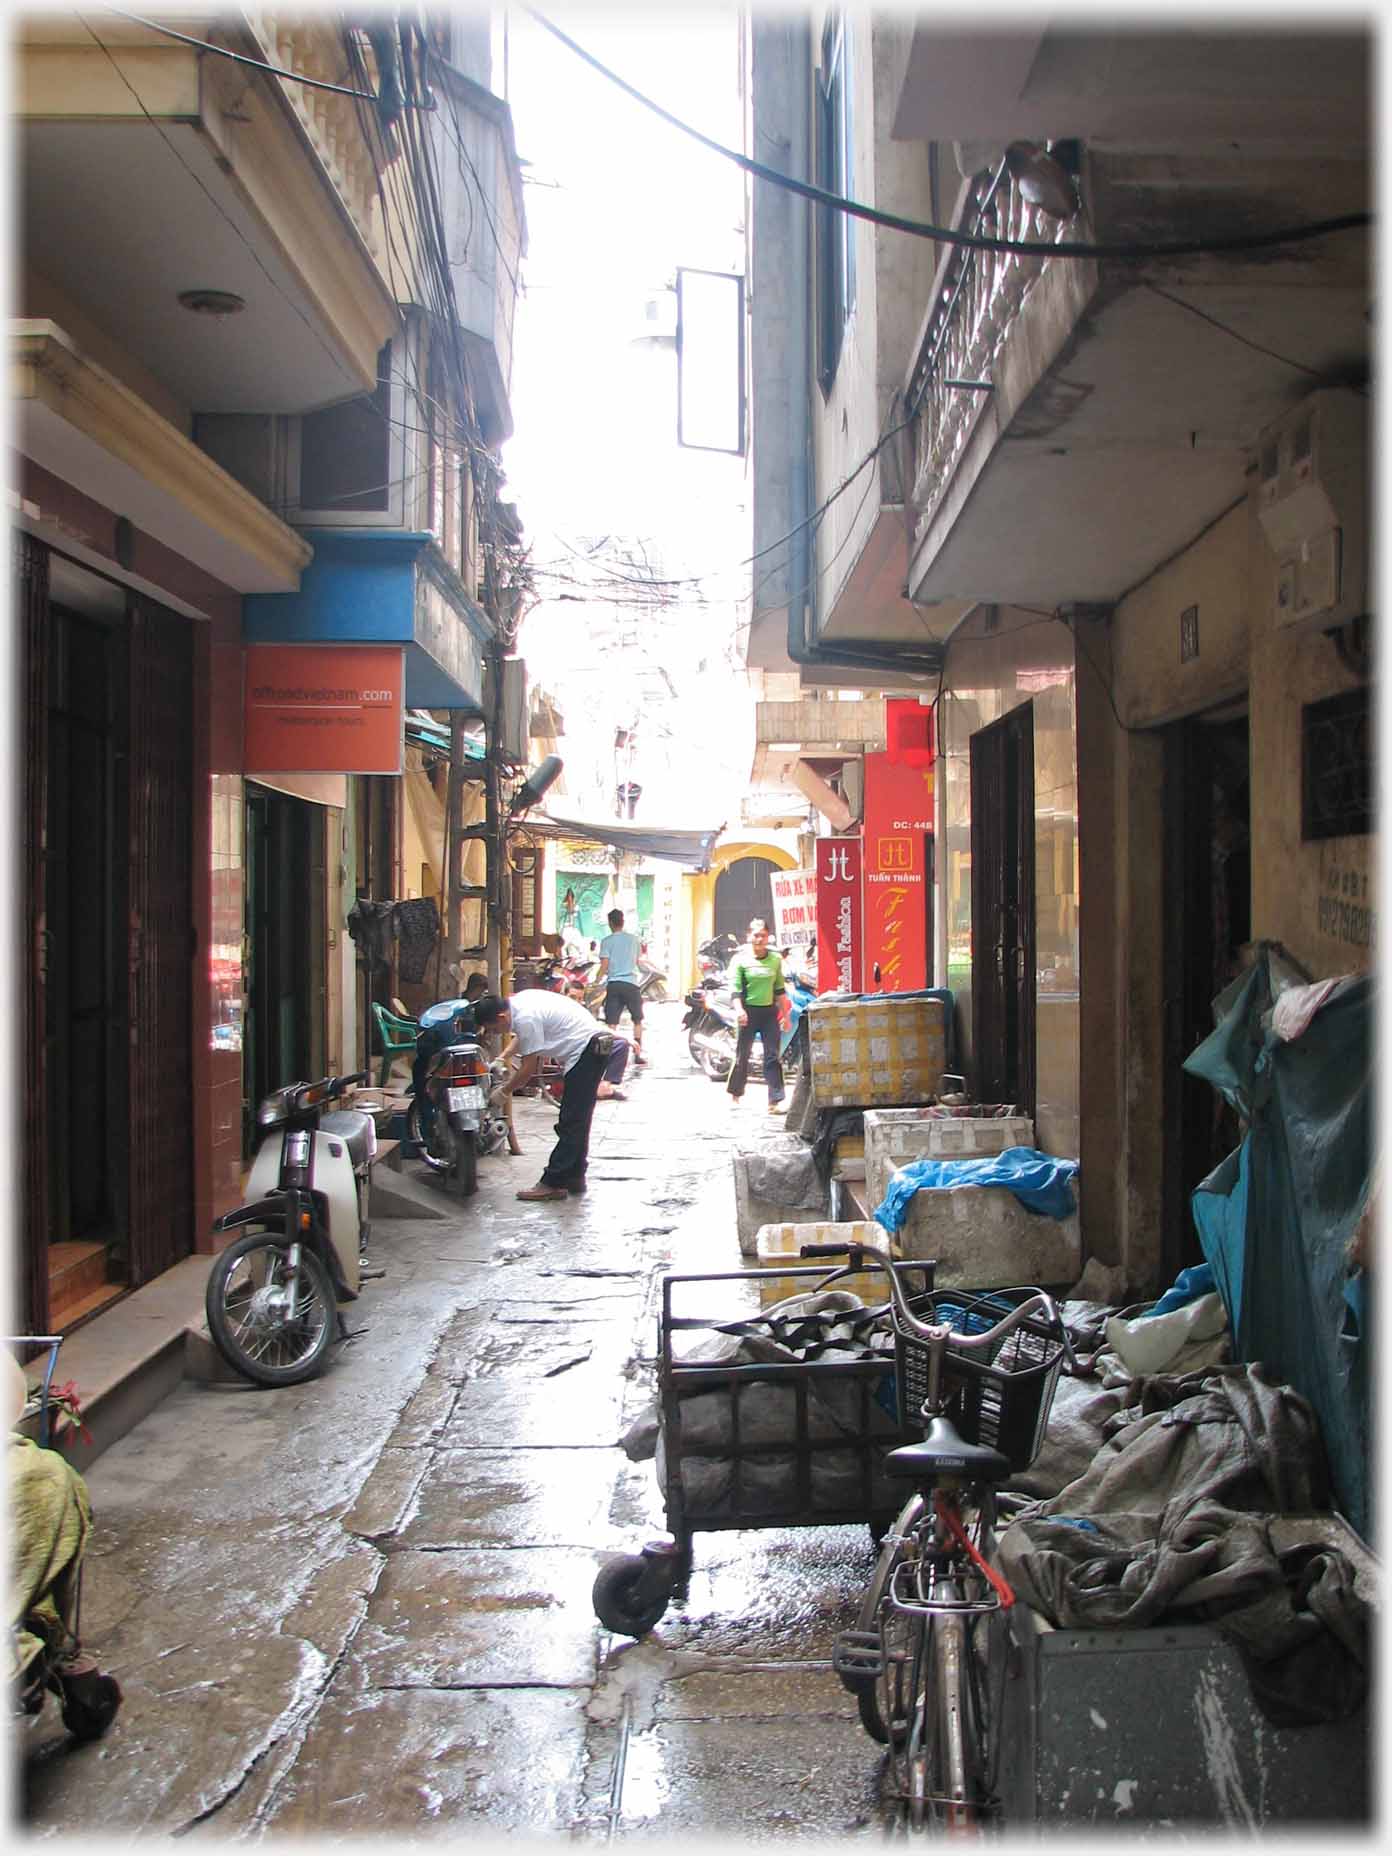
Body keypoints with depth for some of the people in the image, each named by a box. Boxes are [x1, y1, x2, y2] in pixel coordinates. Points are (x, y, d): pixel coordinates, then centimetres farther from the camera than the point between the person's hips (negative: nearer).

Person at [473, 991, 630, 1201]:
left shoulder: (526, 1019, -22)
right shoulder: (518, 1001, 7)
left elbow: (529, 1069, -16)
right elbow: (522, 1041, 25)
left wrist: (503, 1092, -4)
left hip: (588, 1049, -11)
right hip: (592, 1047, 11)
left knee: (570, 1124, -7)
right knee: (577, 1121, 15)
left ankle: (553, 1183, -5)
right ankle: (573, 1177, 22)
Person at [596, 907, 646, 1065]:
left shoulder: (607, 941, -2)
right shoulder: (634, 939, 8)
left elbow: (604, 966, -8)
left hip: (613, 984, -2)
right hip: (631, 983, 2)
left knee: (611, 1023, -1)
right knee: (637, 1020, 15)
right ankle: (638, 1054, 13)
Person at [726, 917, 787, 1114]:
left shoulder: (775, 959, 9)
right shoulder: (740, 959, -3)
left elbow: (779, 989, 14)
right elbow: (735, 988, -8)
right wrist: (739, 1009, -23)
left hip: (769, 1011, 3)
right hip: (749, 1011, -3)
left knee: (773, 1057, -3)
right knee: (742, 1055, 6)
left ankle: (775, 1101, -4)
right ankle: (734, 1093, 26)